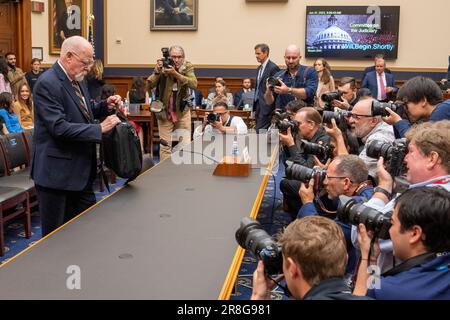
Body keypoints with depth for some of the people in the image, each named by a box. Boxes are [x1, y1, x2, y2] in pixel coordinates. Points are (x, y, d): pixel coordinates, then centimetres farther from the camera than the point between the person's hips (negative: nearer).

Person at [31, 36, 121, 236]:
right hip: (56, 172, -9)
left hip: (81, 170, 9)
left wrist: (105, 106, 3)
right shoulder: (47, 84, -19)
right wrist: (100, 128, -23)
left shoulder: (76, 80, 10)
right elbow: (60, 128, -25)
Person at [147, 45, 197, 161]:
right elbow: (148, 87, -12)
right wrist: (156, 71, -25)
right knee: (165, 146, 3)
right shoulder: (162, 67, -7)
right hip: (164, 112, 0)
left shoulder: (188, 67, -5)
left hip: (183, 112, 1)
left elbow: (194, 84, -23)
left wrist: (175, 73, -32)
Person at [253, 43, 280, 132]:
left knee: (261, 131, -13)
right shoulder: (259, 68, 17)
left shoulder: (273, 68, -10)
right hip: (258, 105, 9)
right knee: (259, 131, 8)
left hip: (267, 107, -9)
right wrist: (255, 107, 18)